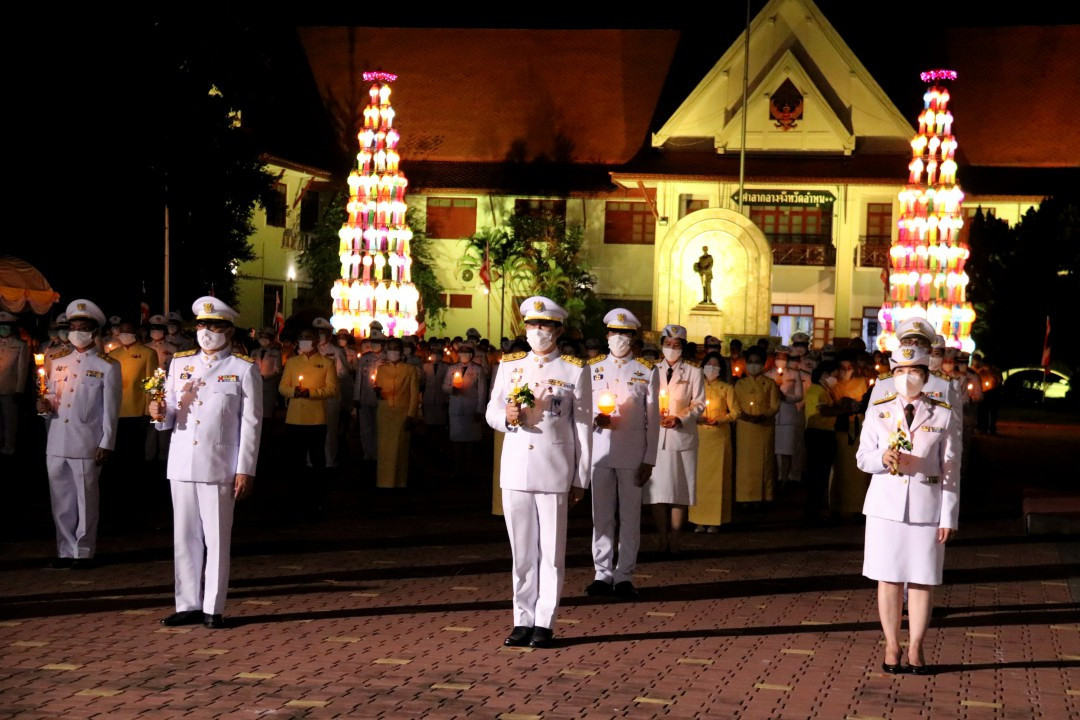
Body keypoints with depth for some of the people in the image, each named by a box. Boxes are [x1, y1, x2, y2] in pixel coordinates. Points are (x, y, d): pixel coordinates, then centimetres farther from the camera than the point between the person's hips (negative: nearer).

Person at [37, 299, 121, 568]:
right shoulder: (58, 362, 14)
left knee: (86, 499, 3)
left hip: (86, 445, -5)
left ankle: (84, 551, 12)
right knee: (61, 500, 8)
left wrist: (106, 444, -8)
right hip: (56, 443, 5)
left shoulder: (107, 366, 0)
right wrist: (44, 405, -4)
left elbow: (111, 409, -3)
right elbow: (50, 398, 20)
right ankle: (65, 550, 18)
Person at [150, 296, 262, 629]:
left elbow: (251, 423, -3)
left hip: (219, 467, -4)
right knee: (184, 537, 7)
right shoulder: (180, 363, 13)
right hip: (181, 464, 4)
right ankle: (188, 605, 15)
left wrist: (245, 470, -8)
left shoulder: (244, 369, 0)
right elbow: (170, 416, 14)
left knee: (217, 539, 0)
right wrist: (161, 414, -10)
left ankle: (213, 608, 6)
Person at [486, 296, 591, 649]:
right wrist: (507, 417, -8)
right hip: (515, 470, 3)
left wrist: (580, 478, -1)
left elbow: (583, 427, 2)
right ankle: (523, 621, 13)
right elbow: (491, 411, 17)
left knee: (551, 551, 0)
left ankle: (544, 623, 5)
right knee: (521, 550, 7)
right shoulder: (509, 366, 11)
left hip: (554, 471, -3)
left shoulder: (575, 371, 2)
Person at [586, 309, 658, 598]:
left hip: (633, 454, -2)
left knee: (630, 516, 3)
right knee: (601, 516, 5)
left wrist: (649, 460, -3)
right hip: (600, 452, 2)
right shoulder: (593, 368, 9)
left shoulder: (647, 371, 3)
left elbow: (653, 419, 2)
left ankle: (624, 575, 9)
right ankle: (602, 574, 12)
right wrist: (595, 418, -12)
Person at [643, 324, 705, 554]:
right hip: (656, 436, 2)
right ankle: (662, 540, 6)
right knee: (657, 488, -1)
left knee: (679, 488, -1)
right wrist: (655, 416, -8)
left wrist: (679, 418, -13)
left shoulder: (693, 371, 6)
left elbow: (699, 404, 2)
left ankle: (674, 540, 5)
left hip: (682, 436, -1)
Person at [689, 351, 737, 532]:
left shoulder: (727, 388, 7)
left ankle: (715, 520, 0)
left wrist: (718, 420, -12)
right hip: (699, 436, 1)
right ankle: (700, 520, 1)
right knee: (699, 475, -2)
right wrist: (696, 418, -11)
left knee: (717, 475, -3)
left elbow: (735, 413, 2)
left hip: (719, 437, -1)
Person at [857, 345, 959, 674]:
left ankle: (916, 649, 13)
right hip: (886, 504, 1)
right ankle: (892, 647, 14)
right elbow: (863, 458, 6)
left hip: (927, 505, -1)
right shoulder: (878, 412, 5)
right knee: (888, 578, 4)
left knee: (922, 580, 2)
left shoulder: (943, 416, 1)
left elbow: (951, 469, 1)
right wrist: (883, 458, -18)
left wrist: (949, 517, -4)